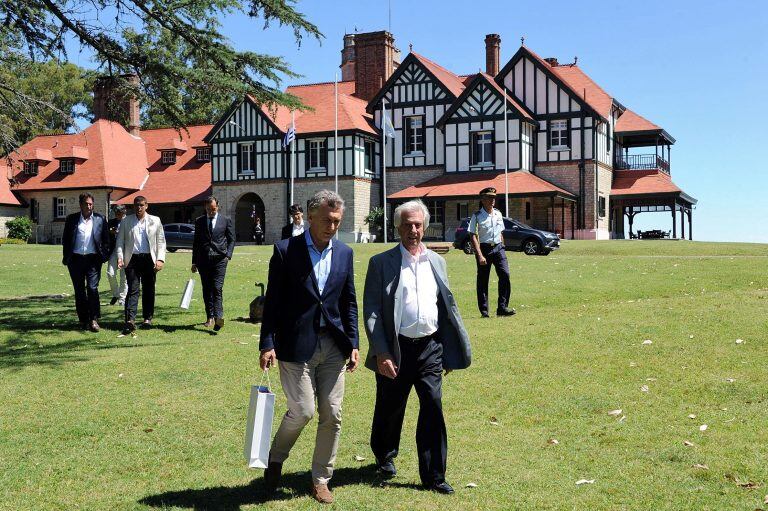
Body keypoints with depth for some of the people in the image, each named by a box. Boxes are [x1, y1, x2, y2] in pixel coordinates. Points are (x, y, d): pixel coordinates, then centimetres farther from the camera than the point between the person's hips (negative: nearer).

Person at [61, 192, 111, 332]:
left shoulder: (100, 220, 5)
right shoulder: (71, 219, 7)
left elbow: (106, 240, 8)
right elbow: (65, 239, 10)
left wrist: (104, 256, -1)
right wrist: (66, 257, 3)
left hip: (93, 259, -2)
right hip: (76, 259, 2)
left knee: (92, 288, -11)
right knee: (79, 290, 7)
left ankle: (94, 319, -6)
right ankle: (83, 320, 15)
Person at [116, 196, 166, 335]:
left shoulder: (155, 221, 9)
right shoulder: (126, 221, 10)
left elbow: (161, 241, 8)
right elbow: (120, 240, 10)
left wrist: (160, 259, -3)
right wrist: (120, 257, -4)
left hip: (149, 259, 1)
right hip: (132, 259, -1)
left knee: (149, 290, 7)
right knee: (133, 289, -10)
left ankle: (147, 318, 19)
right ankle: (130, 320, -17)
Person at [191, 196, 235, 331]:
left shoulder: (226, 220, 7)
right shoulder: (199, 221, 11)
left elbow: (231, 239, 9)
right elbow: (196, 242, 14)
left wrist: (228, 255, -5)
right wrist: (194, 261, 11)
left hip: (219, 259, -3)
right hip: (203, 260, 3)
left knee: (217, 288, -14)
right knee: (206, 290, 6)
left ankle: (218, 317, -23)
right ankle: (210, 317, 14)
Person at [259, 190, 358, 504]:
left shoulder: (344, 253, 8)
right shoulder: (285, 250, -5)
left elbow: (349, 302, 12)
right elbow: (273, 301, -5)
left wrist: (353, 344, 7)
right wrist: (267, 344, -9)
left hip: (333, 345, 4)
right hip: (296, 345, -4)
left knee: (332, 415, 5)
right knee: (302, 410, -5)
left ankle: (321, 479, 21)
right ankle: (275, 458, 24)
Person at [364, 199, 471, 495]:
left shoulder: (436, 262, 9)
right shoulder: (381, 263, -4)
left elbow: (448, 307, 13)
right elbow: (371, 312, -7)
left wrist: (451, 351, 10)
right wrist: (380, 354, -14)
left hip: (430, 347, 3)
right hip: (396, 349, -2)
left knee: (433, 409, -2)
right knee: (390, 409, 14)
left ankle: (433, 476, 9)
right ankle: (385, 456, 41)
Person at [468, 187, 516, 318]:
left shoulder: (498, 214, 11)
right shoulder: (477, 216, -6)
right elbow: (473, 236, -11)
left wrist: (502, 248, 13)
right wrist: (479, 255, -18)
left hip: (498, 248, 4)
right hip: (484, 248, -4)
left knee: (505, 274, -10)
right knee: (482, 280, 1)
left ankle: (502, 307, -6)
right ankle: (484, 310, 10)